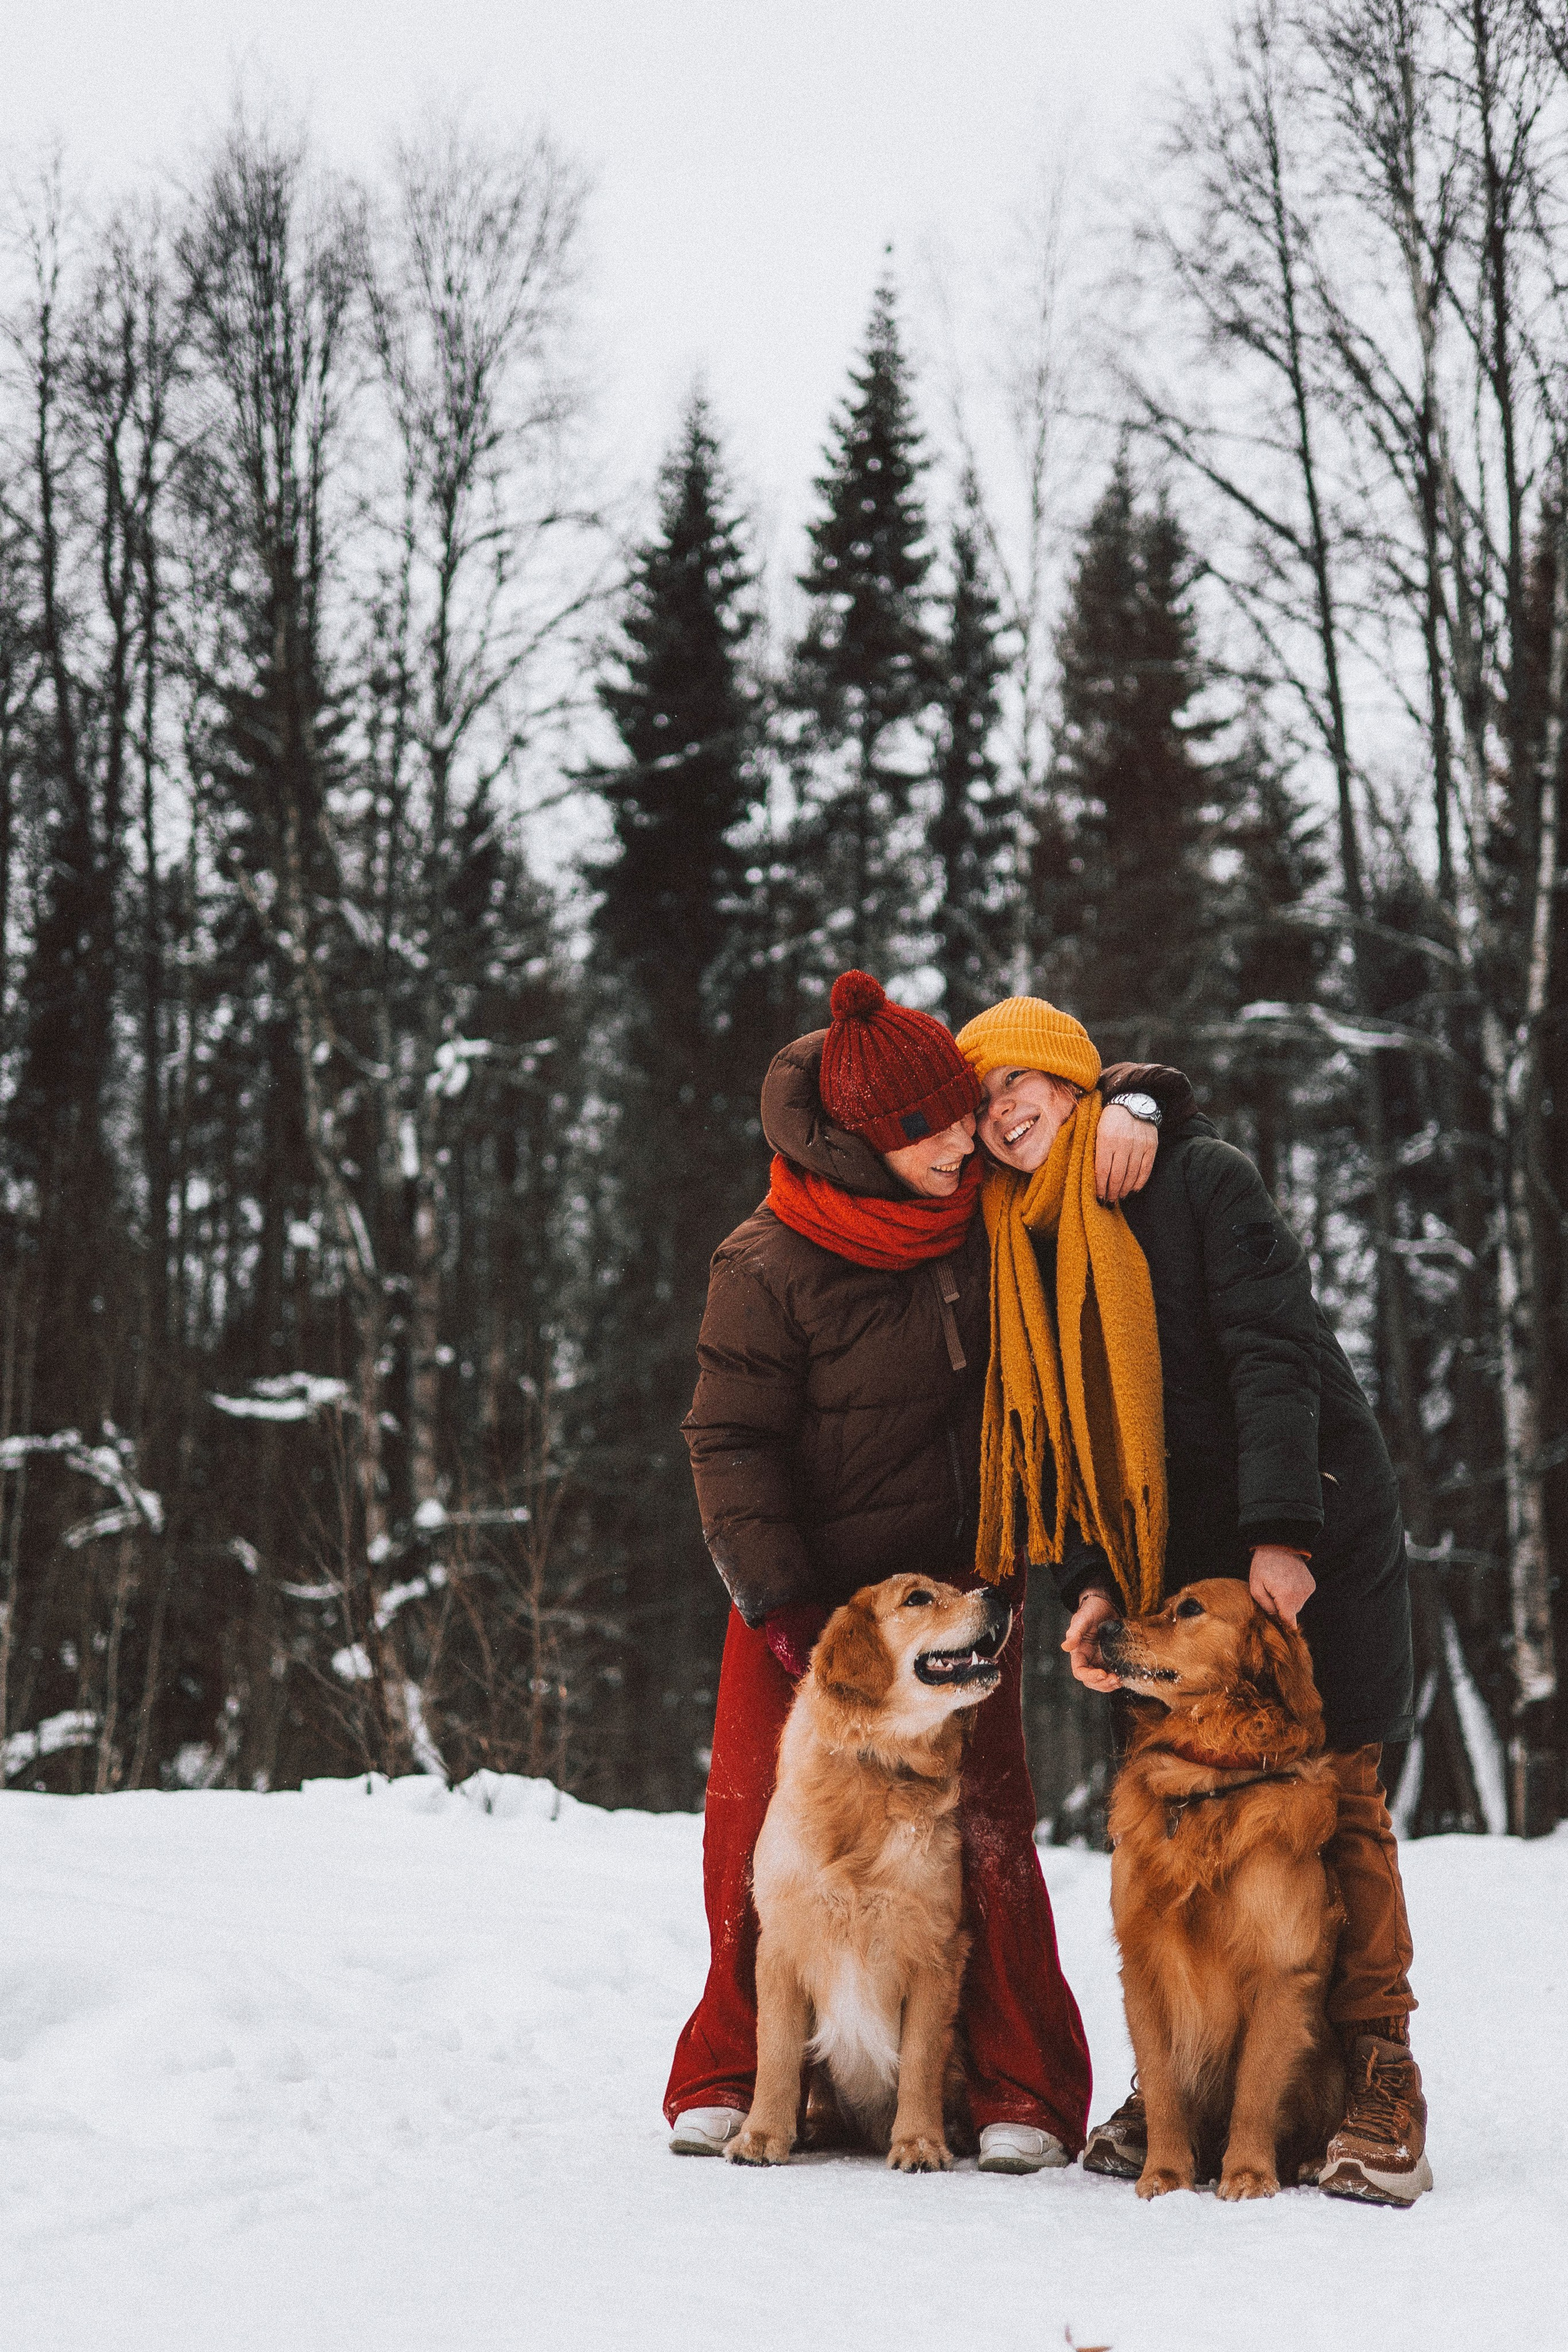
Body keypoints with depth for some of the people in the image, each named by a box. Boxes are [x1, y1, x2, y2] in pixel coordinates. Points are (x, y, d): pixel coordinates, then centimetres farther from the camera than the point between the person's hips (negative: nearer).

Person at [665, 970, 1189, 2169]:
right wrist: (781, 1608, -17)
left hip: (963, 1582, 2)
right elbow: (731, 1440, -11)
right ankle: (734, 2080, 17)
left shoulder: (987, 1200, -3)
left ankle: (1022, 2094, 3)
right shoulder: (769, 1269, -16)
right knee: (764, 1836, 1)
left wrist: (1127, 1109, -11)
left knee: (986, 1832, -7)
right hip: (810, 1594, -2)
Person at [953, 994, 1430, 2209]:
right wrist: (1098, 1583, -1)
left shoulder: (1199, 1176, -6)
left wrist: (1282, 1528, -23)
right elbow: (1077, 1426, 12)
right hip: (1171, 1556, 6)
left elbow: (1275, 1354, -14)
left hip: (1310, 1546, -6)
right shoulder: (1030, 1243, 12)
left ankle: (1379, 2084, -2)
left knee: (1332, 1794, -6)